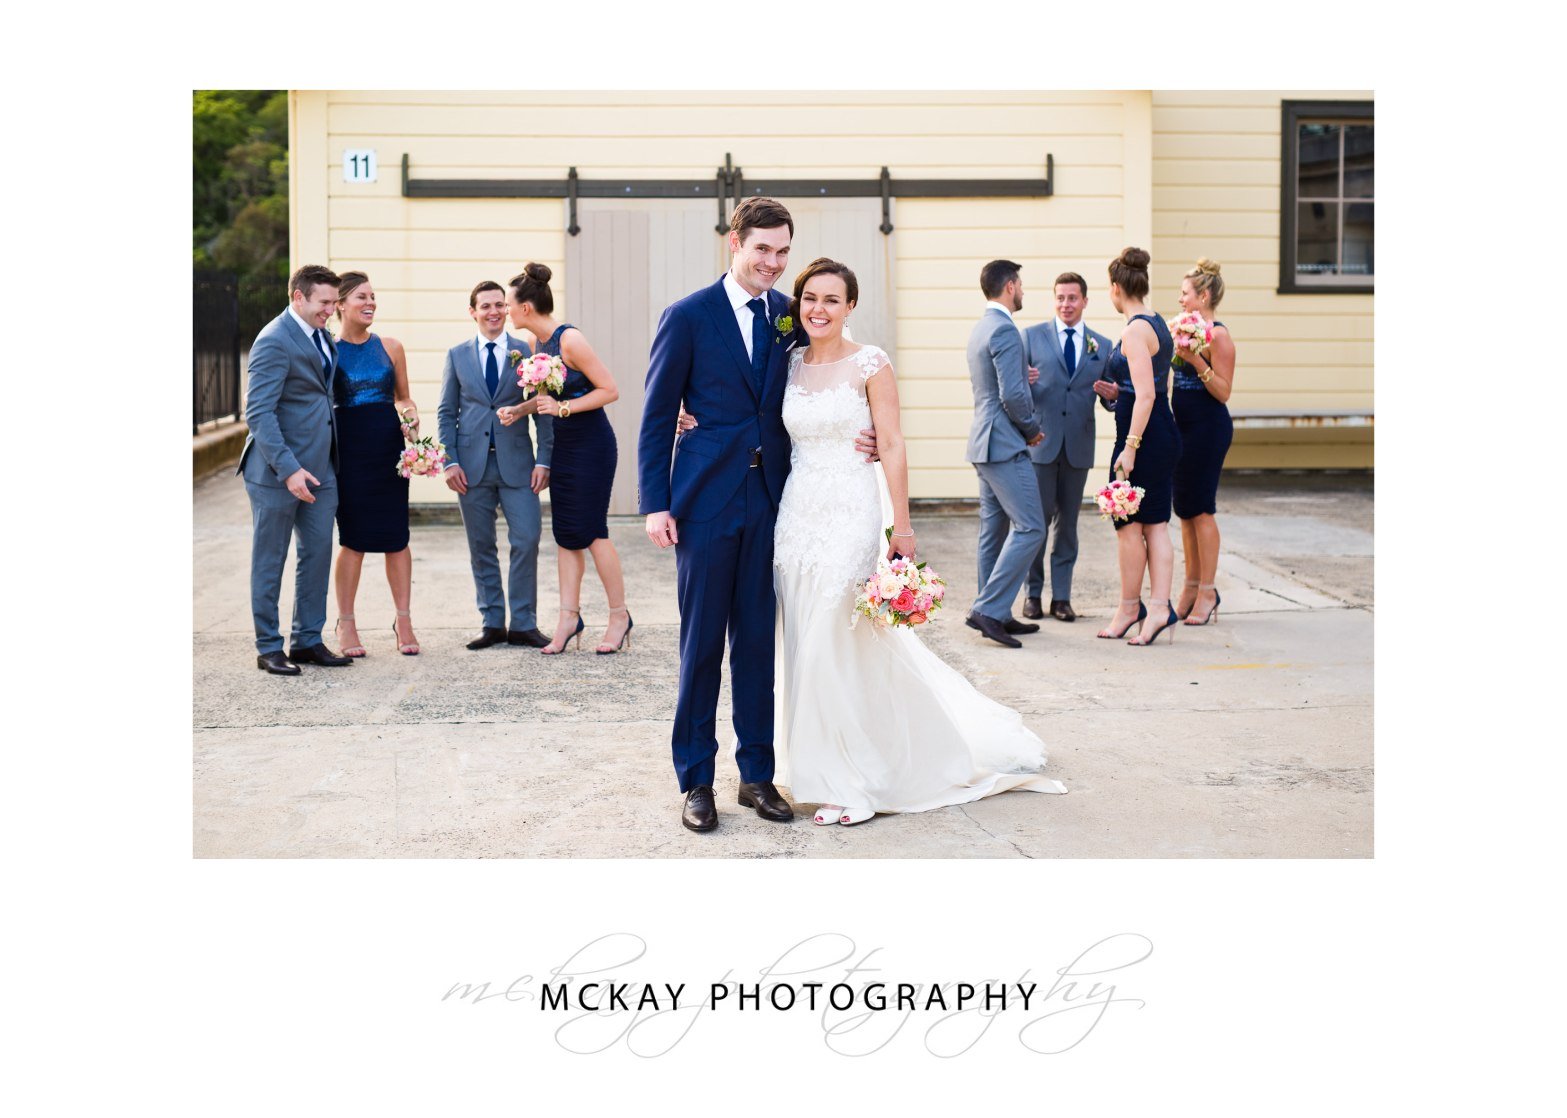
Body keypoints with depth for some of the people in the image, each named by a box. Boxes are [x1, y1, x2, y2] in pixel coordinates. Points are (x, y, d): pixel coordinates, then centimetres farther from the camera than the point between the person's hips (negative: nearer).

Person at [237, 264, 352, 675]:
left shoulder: (321, 335, 11)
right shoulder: (274, 341, -16)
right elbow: (258, 413, -20)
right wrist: (288, 469, -26)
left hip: (319, 468, 8)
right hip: (277, 472, -8)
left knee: (317, 555, 10)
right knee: (269, 562, 4)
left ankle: (307, 640, 21)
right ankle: (269, 648, 14)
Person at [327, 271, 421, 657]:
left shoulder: (390, 347, 8)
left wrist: (411, 417, -4)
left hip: (388, 447, 2)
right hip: (348, 448, -2)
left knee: (396, 537, 3)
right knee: (353, 538, 0)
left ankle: (403, 621, 12)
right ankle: (346, 624, 12)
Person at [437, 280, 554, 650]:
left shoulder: (527, 352, 4)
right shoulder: (457, 355, 9)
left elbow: (542, 409, 3)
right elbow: (447, 413, 9)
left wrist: (543, 460, -5)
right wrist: (450, 461, -2)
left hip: (516, 463, -1)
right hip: (473, 464, 2)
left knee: (526, 540, -7)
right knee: (481, 547, 5)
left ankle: (523, 624, 3)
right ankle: (492, 624, 13)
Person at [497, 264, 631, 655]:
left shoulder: (569, 340, -19)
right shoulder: (539, 344, 6)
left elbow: (609, 390, -18)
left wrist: (562, 408, -23)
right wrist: (519, 410, 5)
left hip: (591, 443, -8)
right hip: (563, 445, 8)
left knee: (591, 530, -4)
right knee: (565, 533, 6)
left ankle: (620, 616, 8)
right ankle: (569, 617, 9)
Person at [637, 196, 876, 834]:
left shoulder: (791, 318, 7)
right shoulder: (688, 316, -4)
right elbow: (657, 417, -2)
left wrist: (852, 437, -7)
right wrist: (654, 504, -8)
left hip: (770, 501, 3)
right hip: (707, 500, -3)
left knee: (759, 642, 9)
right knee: (702, 644, 3)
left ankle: (757, 775, 19)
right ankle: (696, 781, 14)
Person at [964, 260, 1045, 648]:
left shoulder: (979, 328, 15)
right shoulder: (1004, 329, -16)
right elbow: (1012, 395, -22)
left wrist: (1024, 375, 17)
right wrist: (1033, 429, -8)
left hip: (985, 442, 10)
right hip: (1005, 444, -10)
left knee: (995, 529, 12)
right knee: (1030, 528, -10)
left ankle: (994, 614, 17)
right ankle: (989, 608, -12)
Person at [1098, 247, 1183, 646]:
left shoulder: (1135, 330, -16)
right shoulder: (1157, 325, 13)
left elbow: (1146, 395, -22)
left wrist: (1130, 447, -23)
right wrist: (1117, 391, 26)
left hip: (1142, 434, -9)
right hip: (1165, 434, 9)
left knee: (1128, 524, 3)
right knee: (1155, 524, 7)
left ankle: (1129, 607, 14)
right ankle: (1159, 607, 2)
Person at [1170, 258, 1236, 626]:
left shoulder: (1218, 335, -13)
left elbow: (1223, 391, -17)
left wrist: (1197, 361, -26)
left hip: (1209, 428, -9)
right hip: (1185, 426, 9)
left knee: (1201, 509, -6)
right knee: (1185, 509, 11)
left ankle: (1207, 593, 1)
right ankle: (1192, 587, 19)